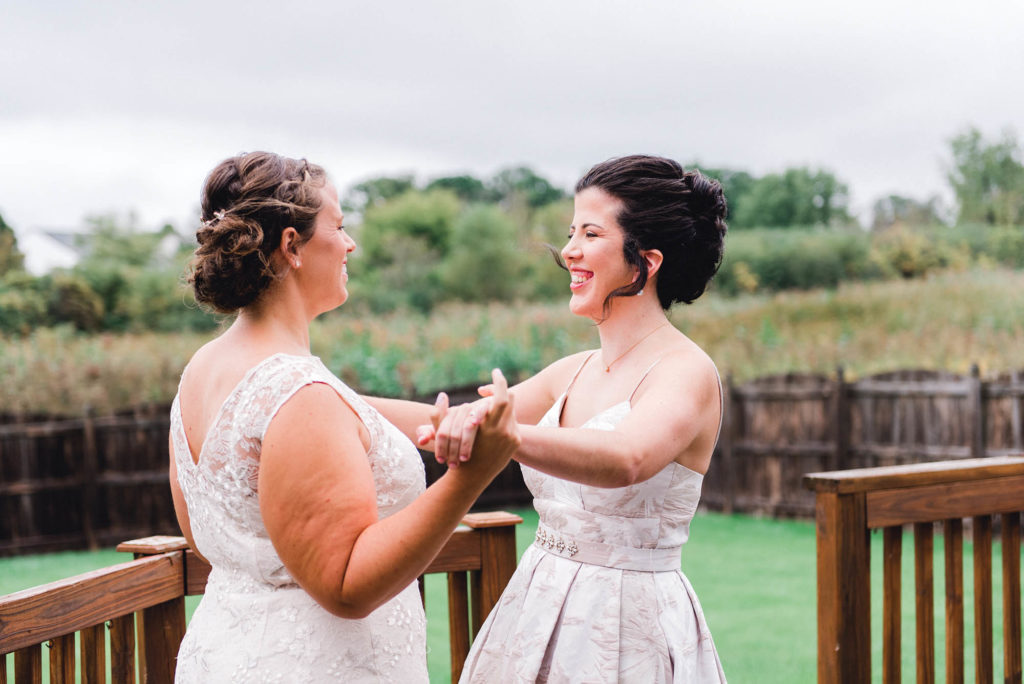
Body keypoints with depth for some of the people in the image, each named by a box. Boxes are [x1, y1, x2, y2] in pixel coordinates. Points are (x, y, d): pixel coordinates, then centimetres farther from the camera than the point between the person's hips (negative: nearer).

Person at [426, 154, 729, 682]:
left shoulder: (687, 372, -15)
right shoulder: (576, 372, 10)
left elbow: (627, 459, -36)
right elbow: (450, 423, 12)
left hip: (629, 633, -7)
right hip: (540, 614, 7)